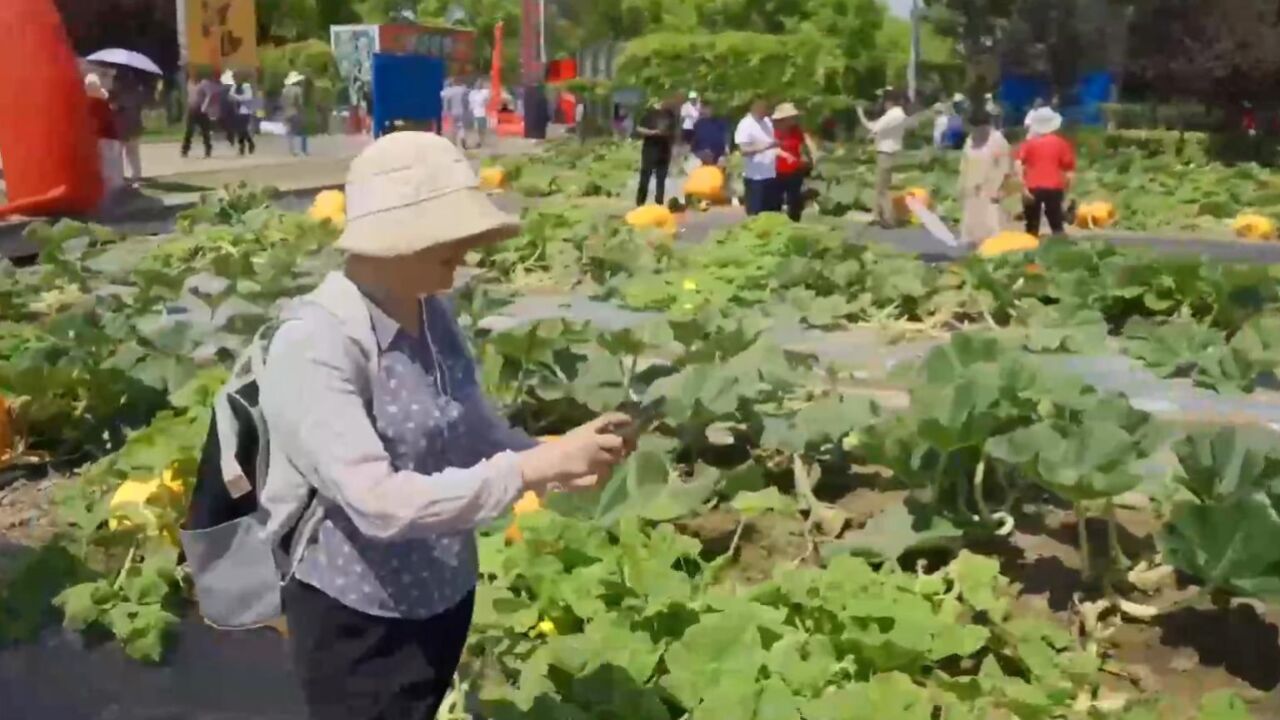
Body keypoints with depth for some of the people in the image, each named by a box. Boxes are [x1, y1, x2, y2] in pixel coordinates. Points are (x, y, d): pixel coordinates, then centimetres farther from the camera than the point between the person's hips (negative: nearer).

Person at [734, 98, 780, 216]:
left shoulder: (767, 122, 11)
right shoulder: (745, 125, -14)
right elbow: (744, 150, -21)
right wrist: (764, 146, -29)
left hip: (771, 174, 8)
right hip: (756, 177, -8)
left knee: (774, 212, 14)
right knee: (756, 214, 0)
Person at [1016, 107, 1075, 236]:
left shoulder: (1029, 143, 6)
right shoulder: (1060, 143, 7)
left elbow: (1019, 165, -9)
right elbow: (1069, 169, 4)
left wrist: (1024, 187, -8)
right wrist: (1065, 189, 14)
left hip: (1033, 188, 0)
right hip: (1054, 188, 0)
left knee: (1032, 227, 8)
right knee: (1057, 225, 5)